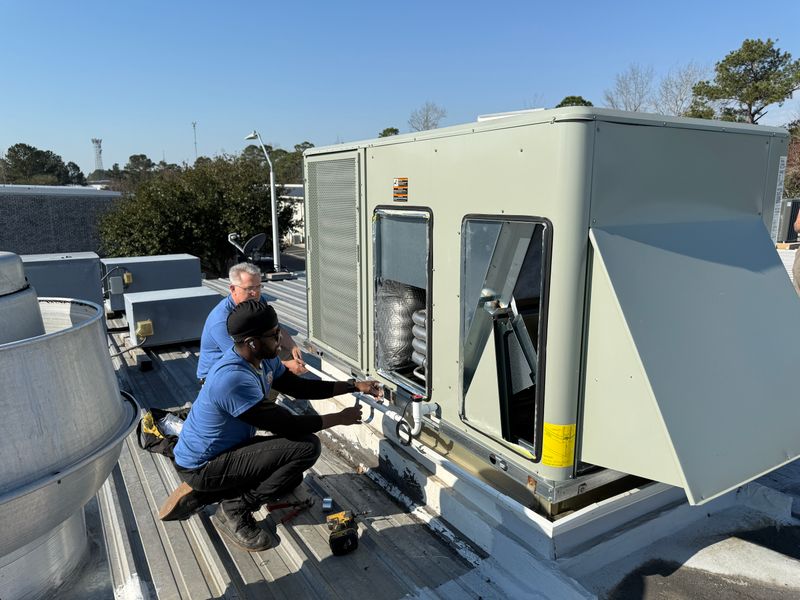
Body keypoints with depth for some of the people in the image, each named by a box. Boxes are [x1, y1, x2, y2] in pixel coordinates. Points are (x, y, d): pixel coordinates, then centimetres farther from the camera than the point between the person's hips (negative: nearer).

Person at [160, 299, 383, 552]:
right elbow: (288, 426, -27)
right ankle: (234, 511, -6)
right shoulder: (234, 379, -32)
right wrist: (340, 418, -14)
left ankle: (198, 494, 18)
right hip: (203, 466, -9)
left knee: (291, 477, 22)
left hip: (227, 449, 9)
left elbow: (299, 387, 8)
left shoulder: (264, 359, -4)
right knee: (307, 446, -20)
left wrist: (354, 385, 1)